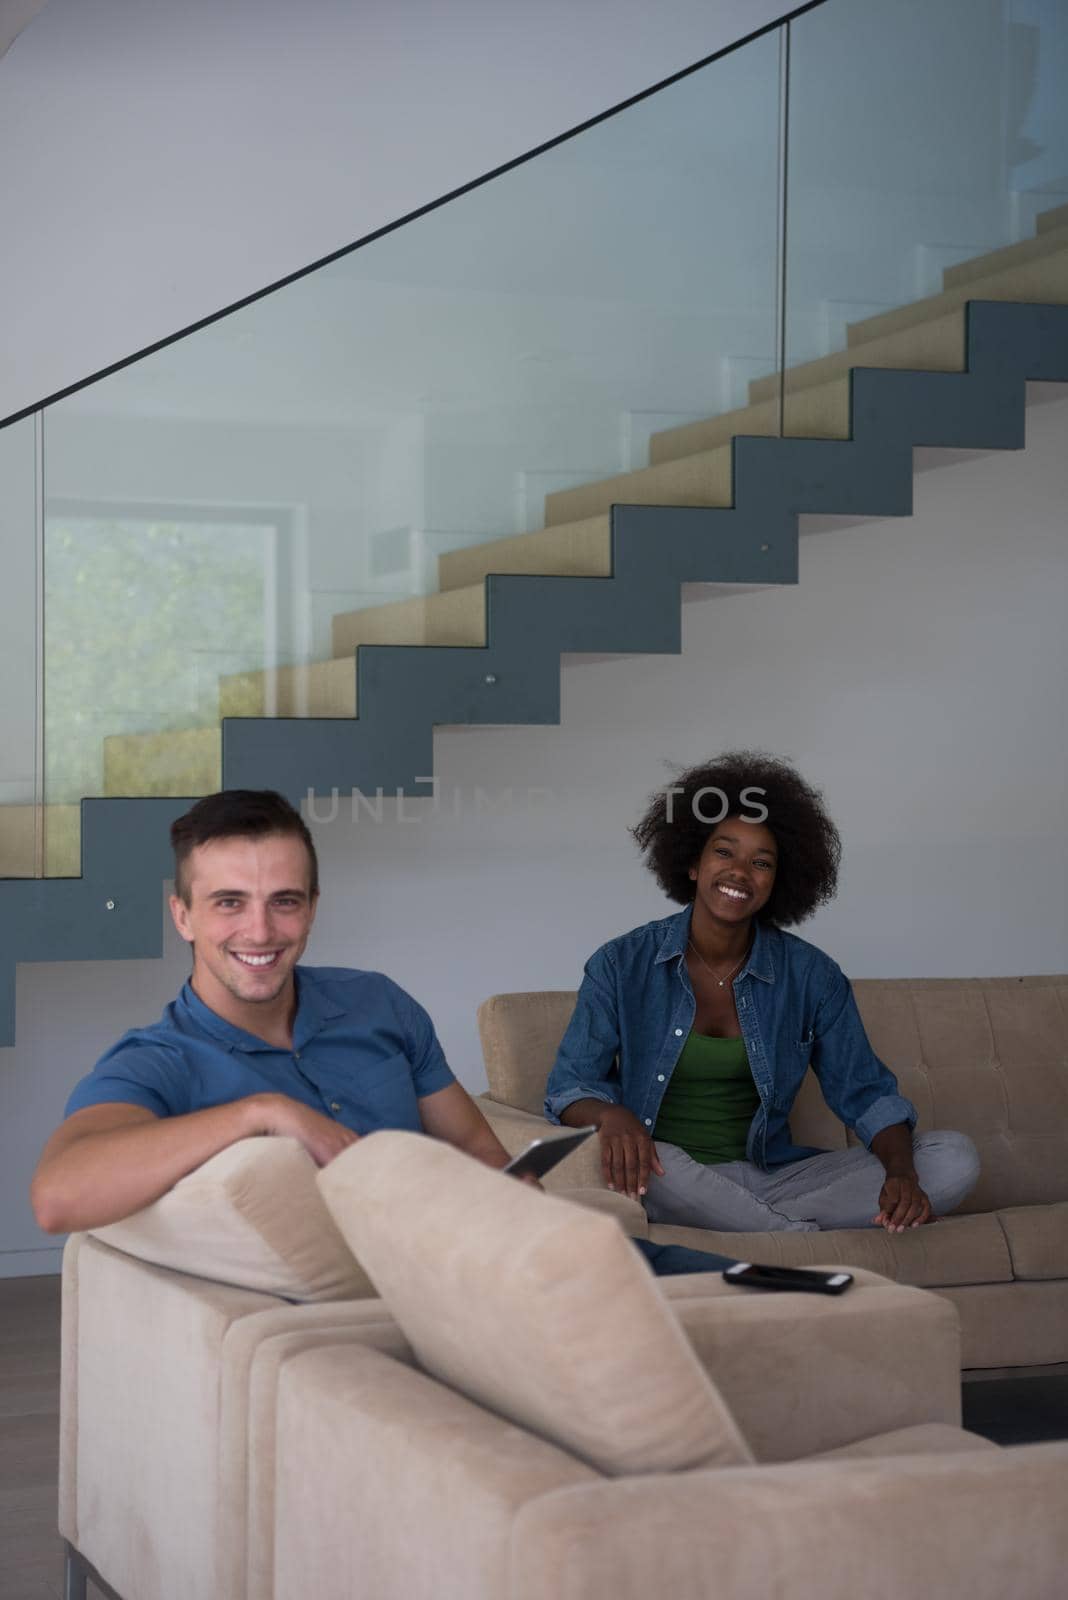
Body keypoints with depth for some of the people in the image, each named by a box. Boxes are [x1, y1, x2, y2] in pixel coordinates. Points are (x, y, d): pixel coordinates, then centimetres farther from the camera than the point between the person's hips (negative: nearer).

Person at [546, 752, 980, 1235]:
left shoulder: (810, 974, 5)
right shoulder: (621, 965, 0)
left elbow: (867, 1094, 5)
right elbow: (568, 1090, -4)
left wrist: (901, 1174, -18)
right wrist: (611, 1115, -30)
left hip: (770, 1179, 2)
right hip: (668, 1180, -2)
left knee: (954, 1158, -14)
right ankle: (804, 1237, -22)